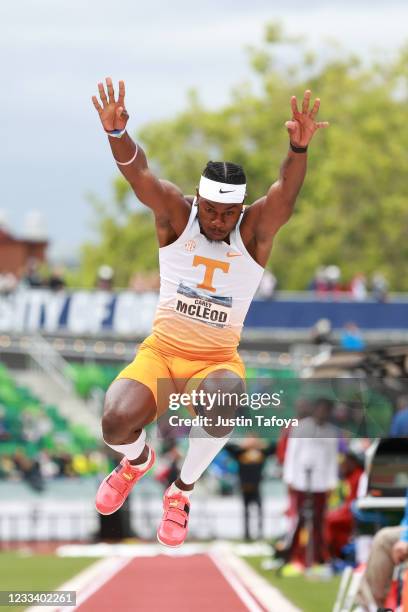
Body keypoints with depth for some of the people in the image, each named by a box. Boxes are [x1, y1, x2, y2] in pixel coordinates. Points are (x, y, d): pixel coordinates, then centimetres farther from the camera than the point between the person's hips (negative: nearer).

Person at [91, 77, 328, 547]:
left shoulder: (255, 230, -5)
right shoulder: (176, 216, -4)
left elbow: (286, 190, -25)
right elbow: (139, 175, -21)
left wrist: (299, 150, -47)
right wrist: (116, 134, -43)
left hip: (218, 362, -1)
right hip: (161, 352, 1)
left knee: (221, 398, -37)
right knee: (117, 421, -27)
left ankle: (182, 490, -8)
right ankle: (137, 460, 15)